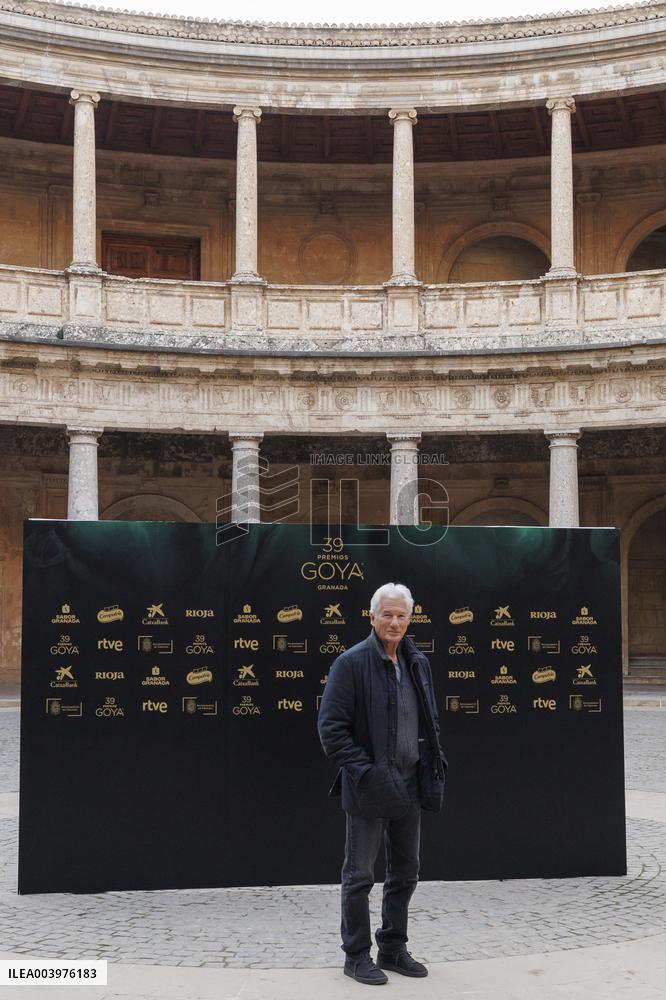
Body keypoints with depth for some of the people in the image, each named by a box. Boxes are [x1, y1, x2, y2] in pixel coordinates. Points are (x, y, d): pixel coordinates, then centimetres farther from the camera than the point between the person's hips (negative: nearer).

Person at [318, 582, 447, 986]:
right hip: (369, 787, -7)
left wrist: (433, 764, 7)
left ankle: (393, 949, 29)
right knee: (360, 876, 3)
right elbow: (331, 726, -14)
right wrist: (361, 769, -19)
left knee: (406, 873, 15)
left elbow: (430, 722, 19)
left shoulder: (417, 663, 9)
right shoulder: (351, 663, -12)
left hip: (408, 786, 7)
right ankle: (357, 956, 16)